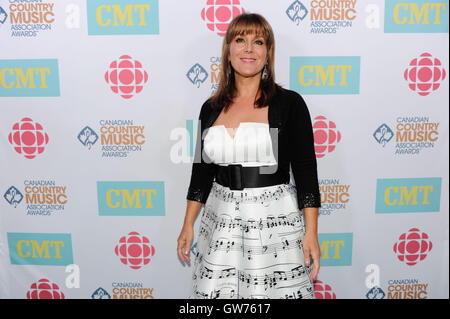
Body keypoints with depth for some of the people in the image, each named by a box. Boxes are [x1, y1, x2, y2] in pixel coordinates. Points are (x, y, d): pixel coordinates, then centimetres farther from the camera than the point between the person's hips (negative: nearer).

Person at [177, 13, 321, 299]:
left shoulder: (289, 103, -5)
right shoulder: (211, 109, 6)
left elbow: (306, 171, -6)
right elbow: (202, 171, 11)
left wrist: (311, 232, -9)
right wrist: (188, 226, 11)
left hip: (275, 220, -3)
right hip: (222, 221, 3)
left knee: (276, 291, 6)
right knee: (217, 291, 9)